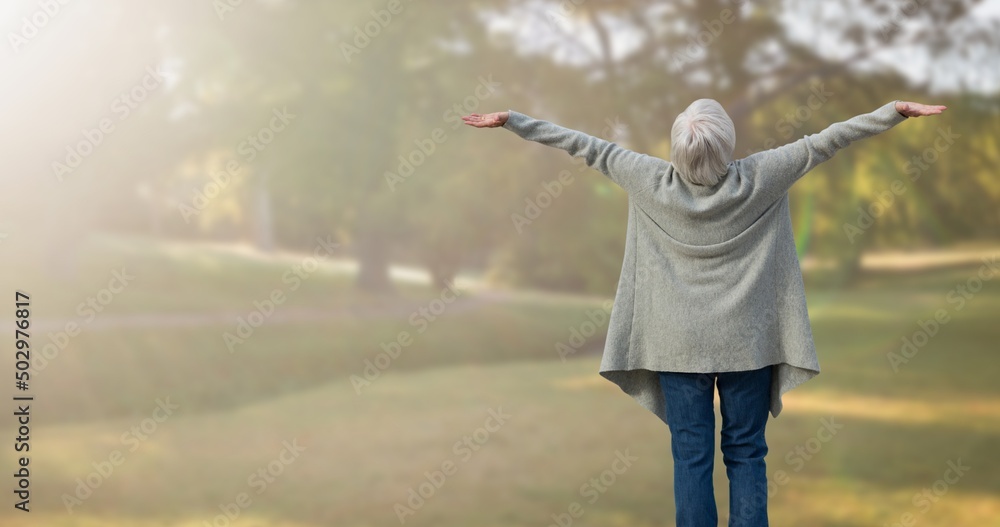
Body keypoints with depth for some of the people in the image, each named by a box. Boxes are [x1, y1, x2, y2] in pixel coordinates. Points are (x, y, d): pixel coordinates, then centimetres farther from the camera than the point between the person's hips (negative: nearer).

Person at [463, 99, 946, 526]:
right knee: (746, 454, 8)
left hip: (679, 346, 0)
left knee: (691, 457, 4)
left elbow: (589, 148, -3)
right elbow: (822, 143, -5)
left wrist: (510, 120, 6)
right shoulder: (758, 180, -12)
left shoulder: (653, 183, -11)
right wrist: (898, 111, 2)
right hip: (746, 343, 0)